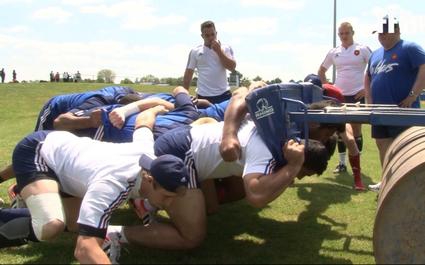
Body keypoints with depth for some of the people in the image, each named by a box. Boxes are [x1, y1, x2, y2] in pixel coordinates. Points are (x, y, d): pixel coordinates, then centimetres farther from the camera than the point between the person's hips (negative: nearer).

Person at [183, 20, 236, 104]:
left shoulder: (226, 48, 5)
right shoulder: (195, 51, 6)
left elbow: (232, 67, -6)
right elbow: (188, 74, 7)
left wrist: (219, 51, -9)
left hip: (223, 94, 0)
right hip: (203, 95, 0)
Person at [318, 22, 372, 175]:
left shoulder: (363, 50, -3)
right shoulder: (333, 53, 8)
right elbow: (321, 71, 19)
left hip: (357, 95, -3)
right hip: (338, 95, 4)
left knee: (356, 128, 0)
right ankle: (342, 163, 15)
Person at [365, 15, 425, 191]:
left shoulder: (409, 48, -5)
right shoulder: (375, 54, 18)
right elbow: (368, 77, 27)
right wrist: (369, 100, 14)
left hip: (402, 109, -8)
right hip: (380, 110, 8)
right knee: (383, 145, 12)